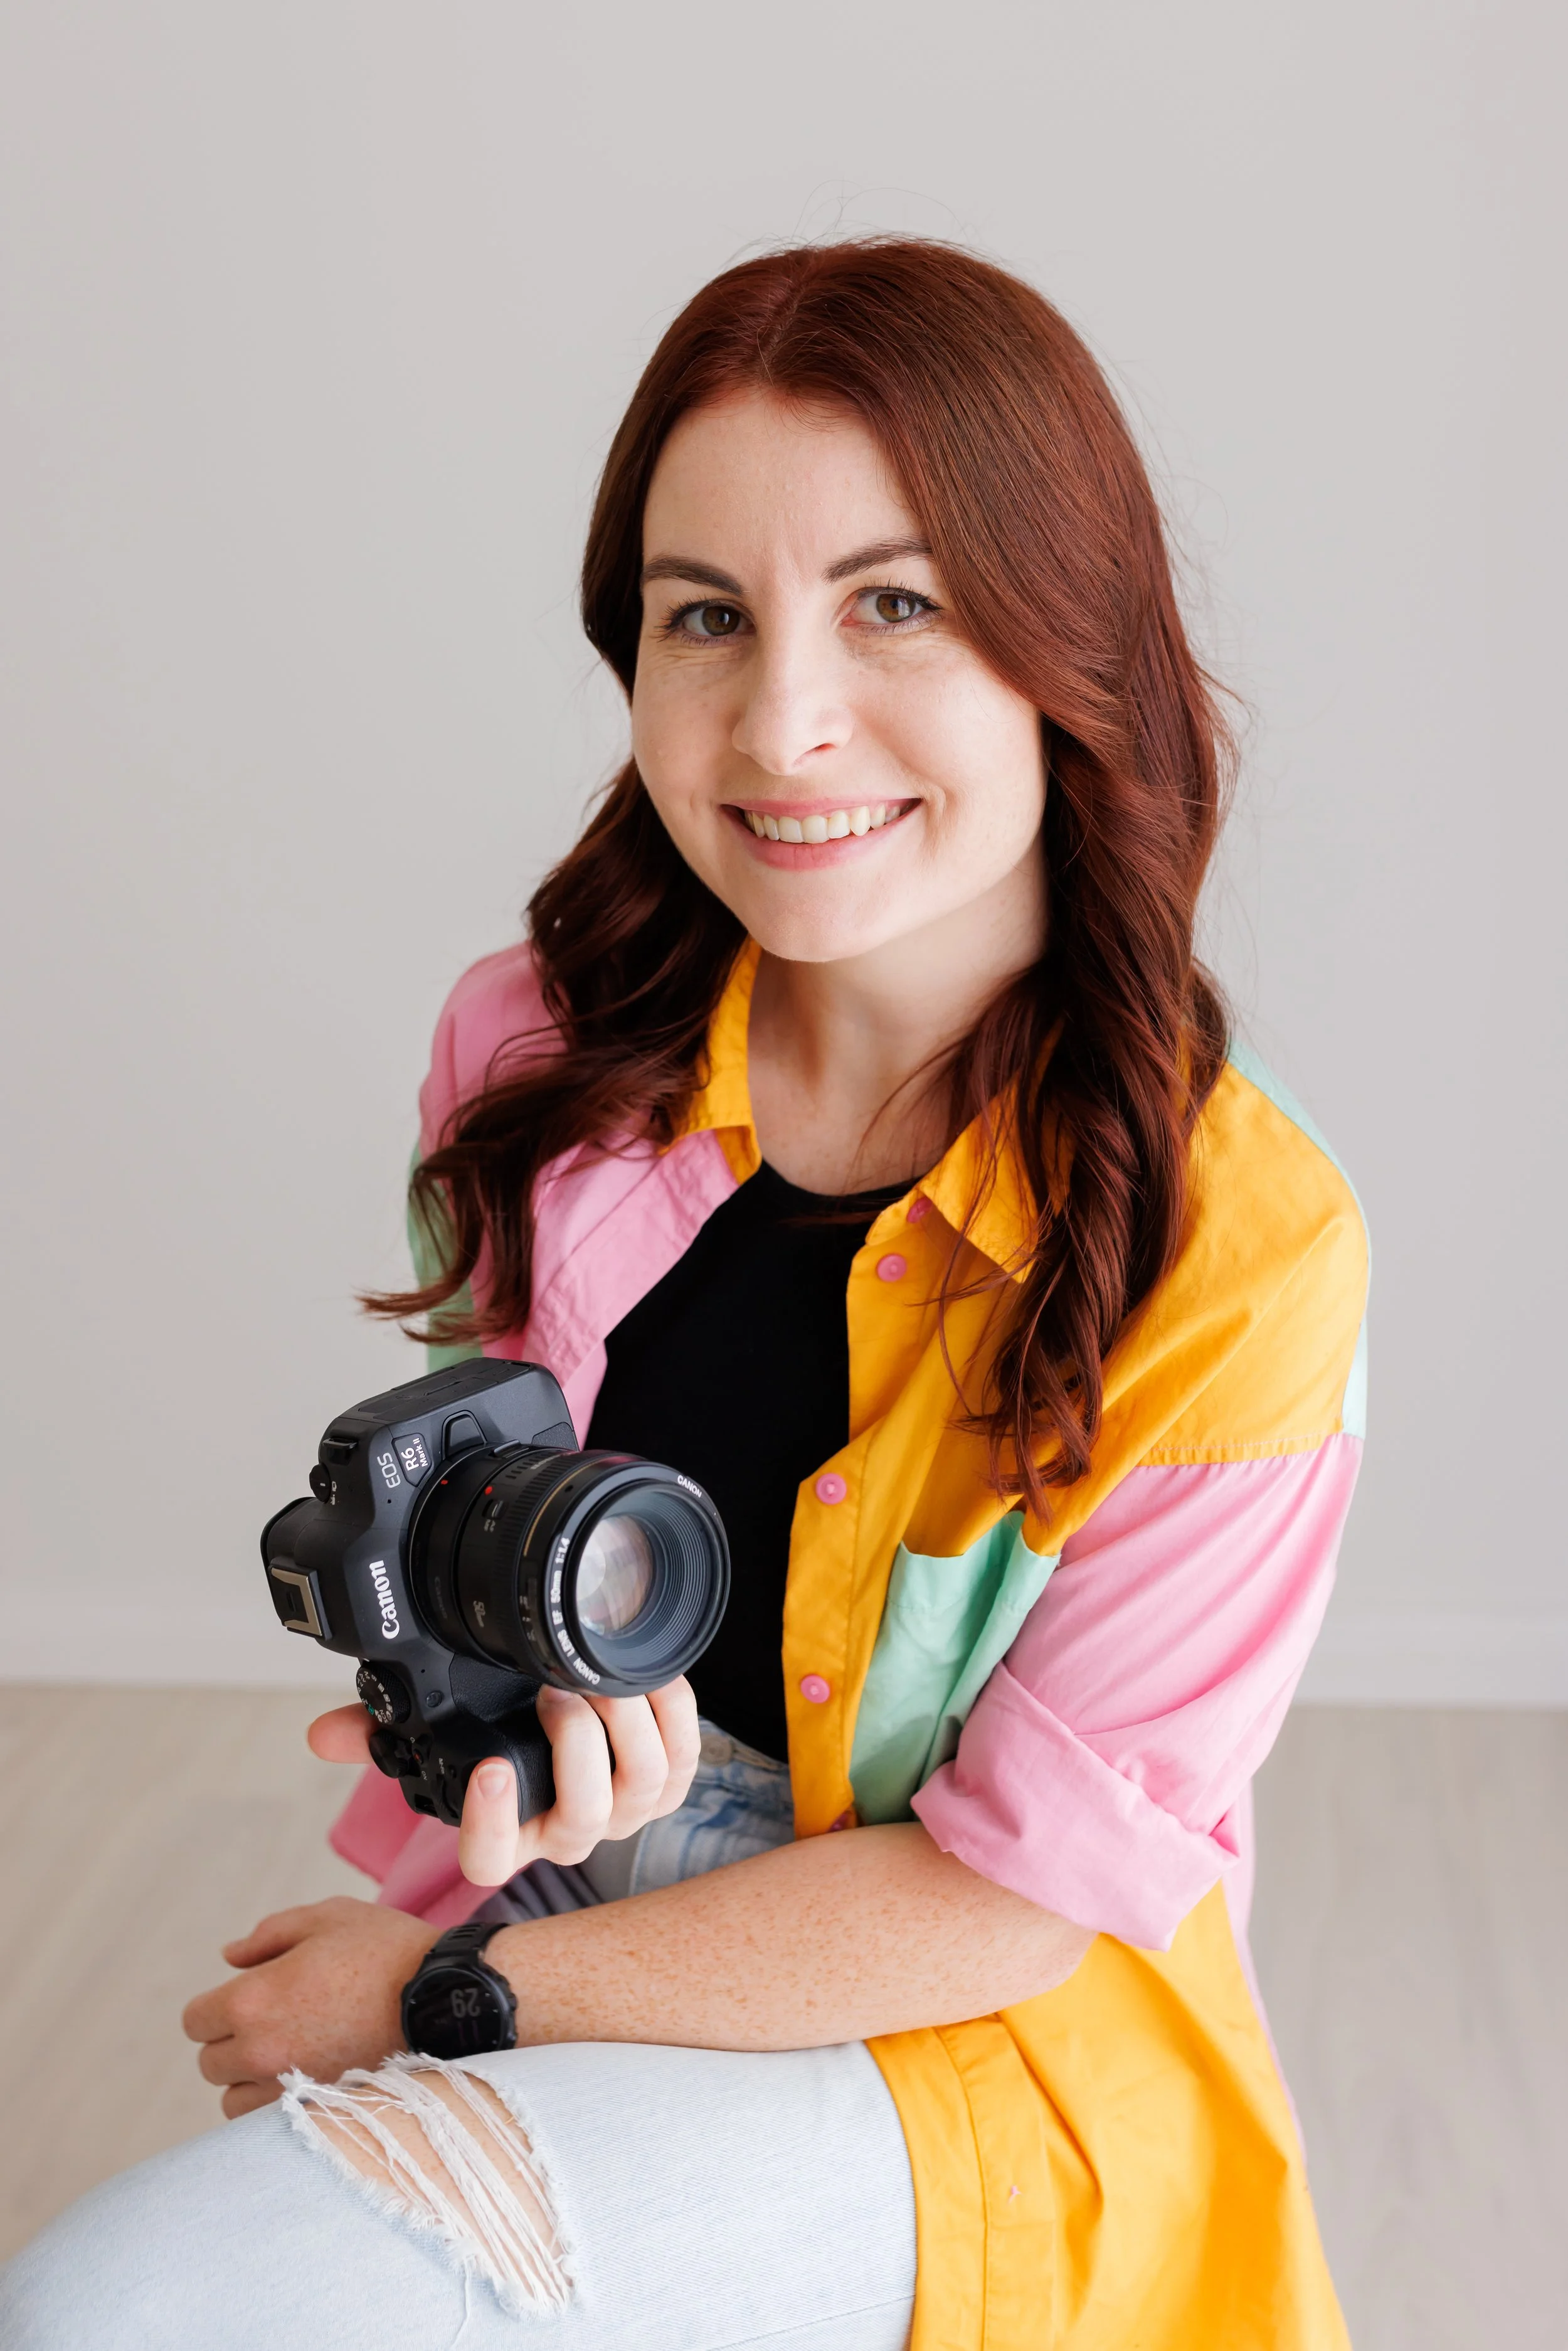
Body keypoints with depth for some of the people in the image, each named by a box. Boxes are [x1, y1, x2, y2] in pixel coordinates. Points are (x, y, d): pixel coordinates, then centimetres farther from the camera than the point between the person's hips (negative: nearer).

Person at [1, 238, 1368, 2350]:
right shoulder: (542, 1054, -6)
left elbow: (1016, 1892, -15)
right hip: (537, 1916, 5)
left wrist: (445, 1985, -11)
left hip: (967, 2048, -5)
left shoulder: (1236, 1244, -19)